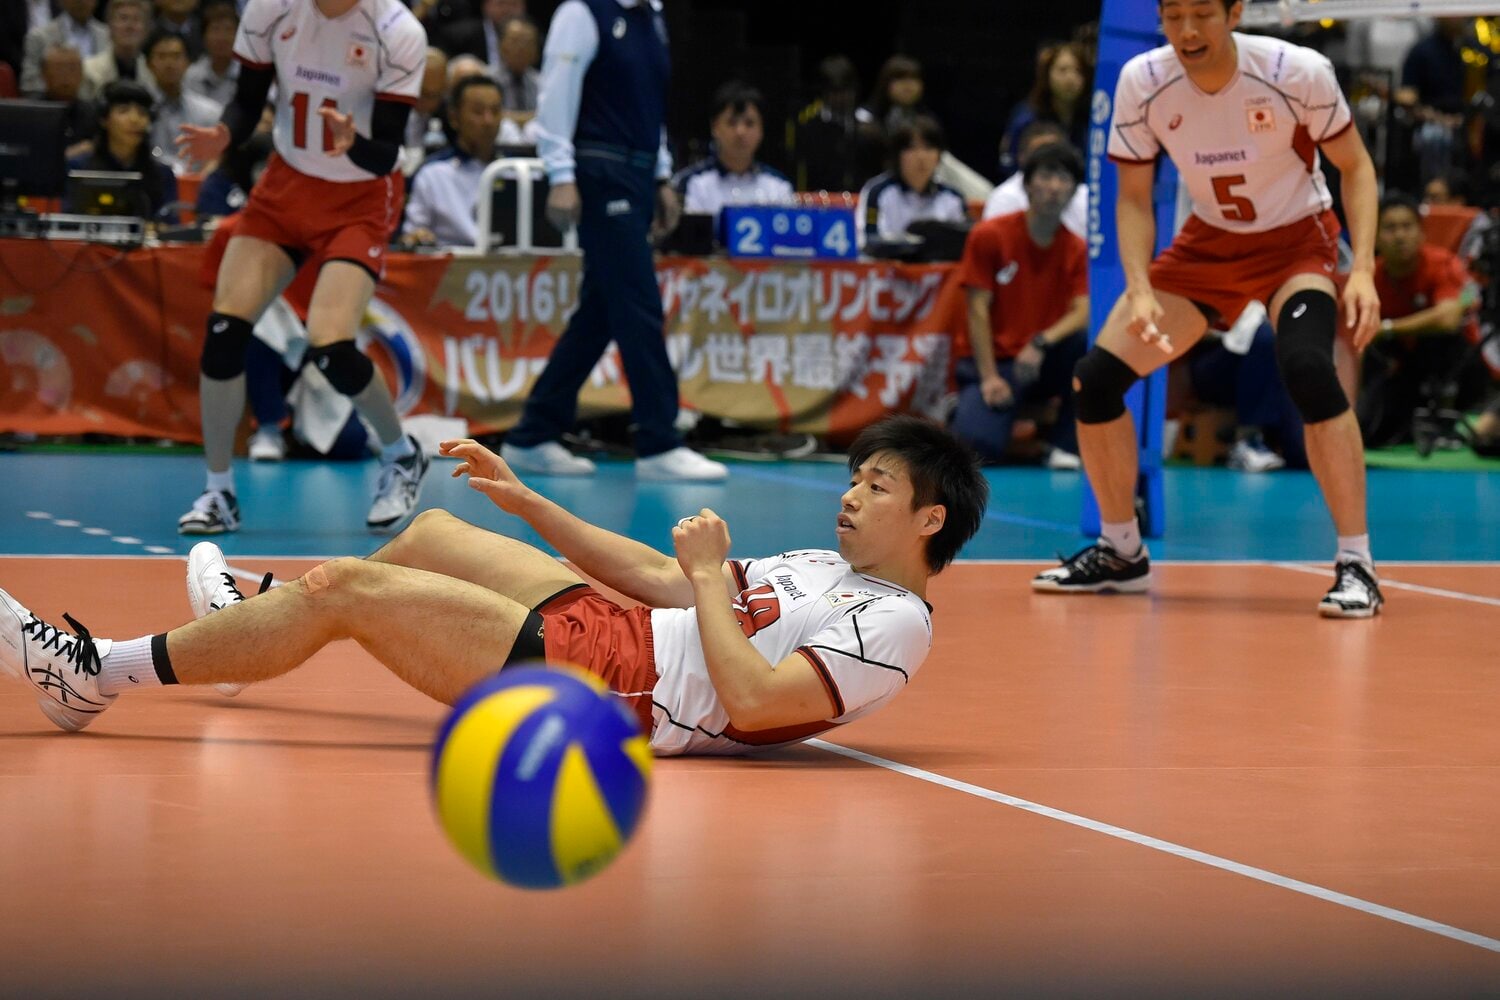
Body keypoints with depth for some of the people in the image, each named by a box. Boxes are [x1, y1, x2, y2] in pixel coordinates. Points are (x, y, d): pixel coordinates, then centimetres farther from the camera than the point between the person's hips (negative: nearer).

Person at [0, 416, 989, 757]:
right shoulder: (828, 568, 16)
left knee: (339, 588, -11)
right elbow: (660, 577, 22)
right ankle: (261, 614, 52)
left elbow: (752, 701, -28)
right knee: (434, 532, 26)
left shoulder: (893, 626, -14)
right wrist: (528, 501, 20)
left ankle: (97, 674, 1)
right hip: (611, 628, 9)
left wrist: (710, 578, -19)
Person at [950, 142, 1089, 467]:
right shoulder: (989, 236, -6)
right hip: (993, 361, -3)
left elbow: (1082, 313, -11)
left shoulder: (1076, 249, 1)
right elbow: (978, 311, -9)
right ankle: (964, 413, 11)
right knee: (979, 446, -29)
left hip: (1043, 363, 3)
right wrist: (989, 377, -17)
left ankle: (1065, 447, -16)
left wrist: (1042, 343, -31)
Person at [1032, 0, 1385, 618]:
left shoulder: (1299, 73, -24)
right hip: (1208, 242, 4)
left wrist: (1363, 270, -22)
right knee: (1095, 378, -5)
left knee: (1307, 366, -33)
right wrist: (1140, 291, -22)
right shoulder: (1142, 82, -16)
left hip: (1295, 241, -4)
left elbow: (1355, 166, -10)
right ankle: (1120, 552, 18)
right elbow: (1133, 199, -6)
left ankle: (1356, 566, -22)